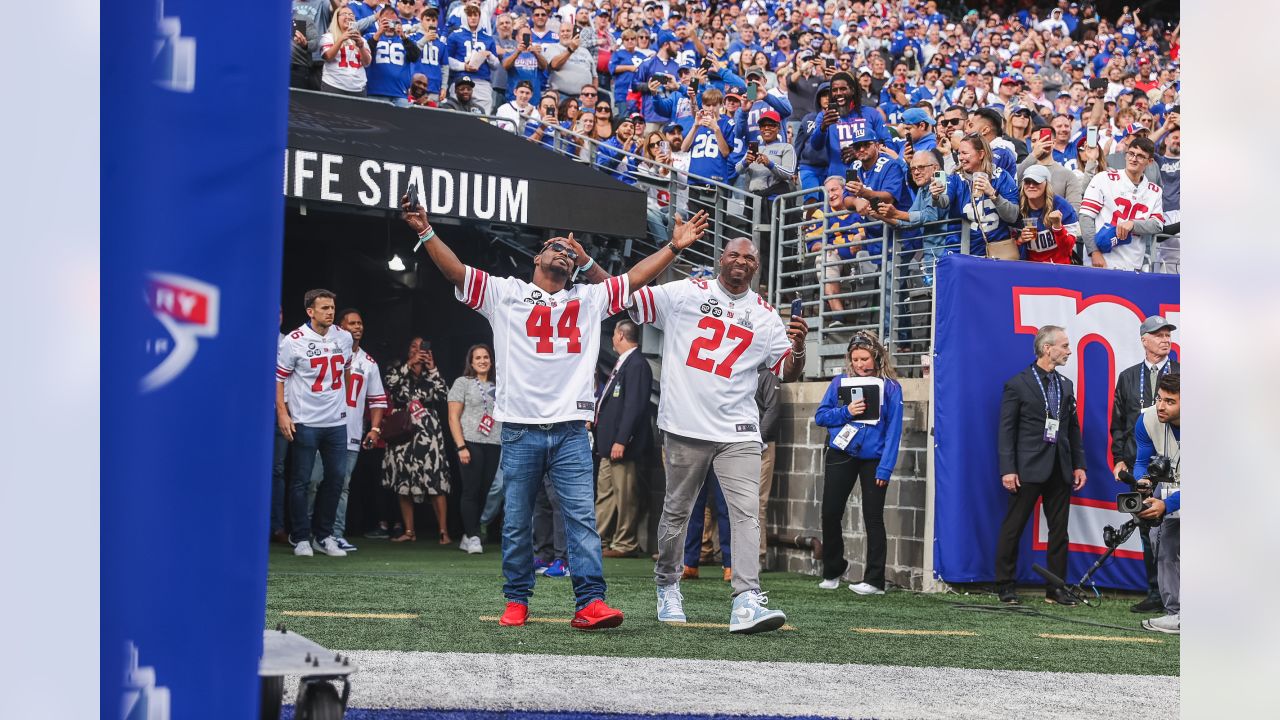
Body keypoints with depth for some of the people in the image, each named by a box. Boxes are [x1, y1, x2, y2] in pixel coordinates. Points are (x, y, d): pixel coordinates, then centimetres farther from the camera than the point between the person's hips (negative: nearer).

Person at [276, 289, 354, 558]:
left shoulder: (344, 338, 4)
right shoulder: (294, 341, -10)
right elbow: (278, 377, -5)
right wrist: (282, 413, -12)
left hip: (336, 421, 5)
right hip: (305, 422, -5)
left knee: (336, 478, 7)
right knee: (302, 480, -1)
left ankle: (324, 536, 18)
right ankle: (301, 538, 7)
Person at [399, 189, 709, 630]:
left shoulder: (589, 299, 18)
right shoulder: (505, 293, 9)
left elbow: (634, 278, 17)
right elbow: (455, 271, 1)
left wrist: (675, 247, 10)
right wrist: (425, 231, -10)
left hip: (571, 431, 1)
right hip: (520, 430, -1)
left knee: (582, 516, -8)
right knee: (516, 523, 5)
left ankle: (590, 603, -13)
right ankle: (517, 601, 15)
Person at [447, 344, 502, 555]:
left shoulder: (497, 387, 18)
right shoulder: (463, 383, 3)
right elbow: (453, 418, -2)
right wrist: (461, 446, -11)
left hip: (494, 445, 5)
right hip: (471, 443, -5)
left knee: (484, 491, 4)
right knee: (471, 491, -7)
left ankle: (468, 537, 12)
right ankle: (473, 537, -4)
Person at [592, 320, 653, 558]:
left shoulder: (637, 364, -15)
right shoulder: (623, 363, 17)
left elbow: (634, 405, -21)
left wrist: (621, 440, -23)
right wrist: (594, 421, 18)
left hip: (623, 443, -11)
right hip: (609, 441, 11)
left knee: (625, 495, -3)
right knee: (604, 492, 13)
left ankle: (624, 545, 2)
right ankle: (598, 541, 19)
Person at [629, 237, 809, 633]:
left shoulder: (764, 315, 9)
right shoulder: (685, 293, 3)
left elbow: (788, 372, 9)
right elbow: (625, 300, 1)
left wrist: (798, 346, -12)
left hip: (738, 432, 1)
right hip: (685, 426, -1)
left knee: (747, 511, -13)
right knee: (676, 511, 9)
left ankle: (747, 601, -20)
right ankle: (667, 586, 30)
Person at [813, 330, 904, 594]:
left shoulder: (890, 387, -5)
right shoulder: (840, 382, 3)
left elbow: (894, 429, -8)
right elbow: (820, 416, 3)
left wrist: (885, 468, -14)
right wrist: (846, 412, -16)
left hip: (873, 458, -3)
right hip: (840, 456, 3)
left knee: (873, 517, 0)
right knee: (830, 513, 6)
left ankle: (874, 580, 3)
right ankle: (832, 572, 25)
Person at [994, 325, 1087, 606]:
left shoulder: (1065, 385, 13)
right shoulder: (1018, 384, -5)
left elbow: (1073, 429, 15)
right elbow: (1006, 431, -7)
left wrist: (1079, 464, 8)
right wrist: (1008, 469, -14)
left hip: (1060, 469, 6)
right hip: (1028, 468, -6)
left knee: (1059, 530, 7)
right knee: (1013, 528, 0)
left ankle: (1056, 588, 13)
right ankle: (1004, 586, 7)